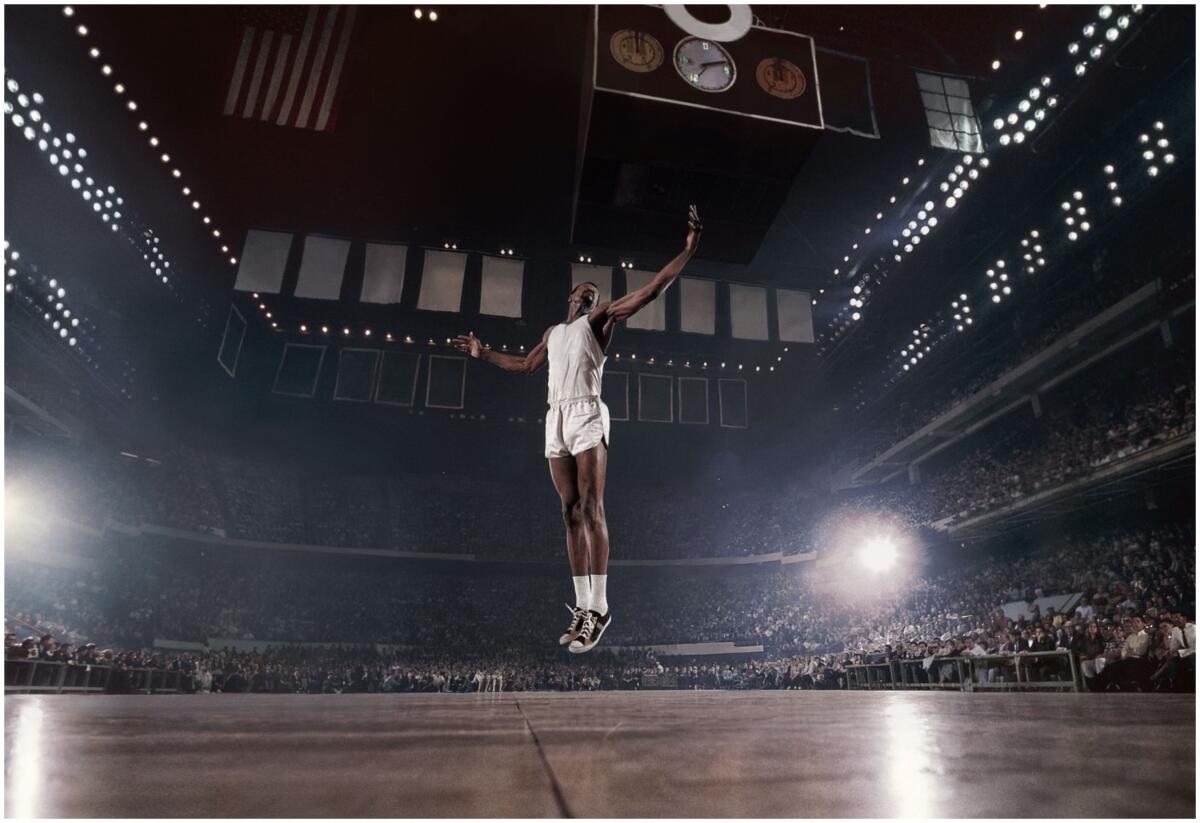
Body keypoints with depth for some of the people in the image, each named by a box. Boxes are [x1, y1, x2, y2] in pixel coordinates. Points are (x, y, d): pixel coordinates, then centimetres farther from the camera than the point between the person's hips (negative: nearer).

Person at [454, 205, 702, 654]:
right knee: (571, 514, 1)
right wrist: (482, 353, 47)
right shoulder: (553, 333, 28)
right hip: (556, 420, 6)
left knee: (591, 509, -12)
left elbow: (651, 290, 2)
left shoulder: (599, 319, 11)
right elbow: (525, 365, 40)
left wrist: (688, 250, -6)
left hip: (586, 415, -6)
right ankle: (583, 606, 3)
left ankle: (599, 608, -10)